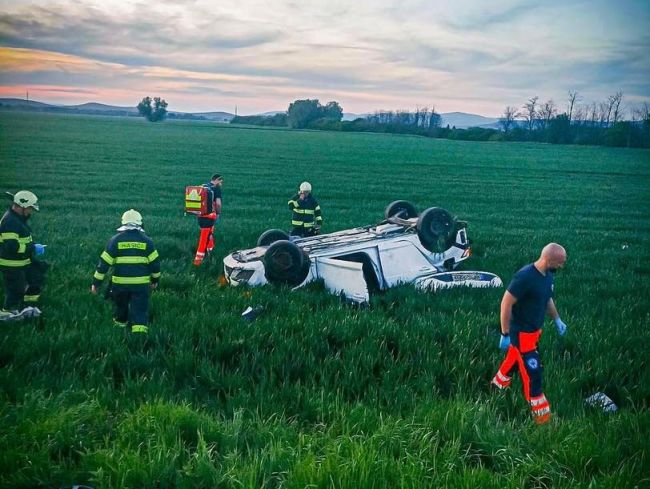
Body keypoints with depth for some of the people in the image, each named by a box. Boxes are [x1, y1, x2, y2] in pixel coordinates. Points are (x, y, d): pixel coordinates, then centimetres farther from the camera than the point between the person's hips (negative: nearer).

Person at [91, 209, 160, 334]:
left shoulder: (115, 240, -1)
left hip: (120, 283, 1)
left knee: (121, 307, 24)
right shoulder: (146, 241, 1)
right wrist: (155, 279, 19)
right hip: (141, 284, -1)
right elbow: (155, 262, 4)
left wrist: (96, 282, 4)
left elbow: (104, 262, -3)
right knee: (140, 312, 1)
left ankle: (120, 325, 45)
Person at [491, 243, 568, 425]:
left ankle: (499, 384, 50)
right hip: (521, 332, -8)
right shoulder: (525, 277, -29)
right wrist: (505, 334, -21)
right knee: (532, 371, -2)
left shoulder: (548, 275, -2)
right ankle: (541, 413, 10)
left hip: (535, 329, 8)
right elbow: (506, 304, -25)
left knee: (515, 358, 26)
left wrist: (557, 319, 14)